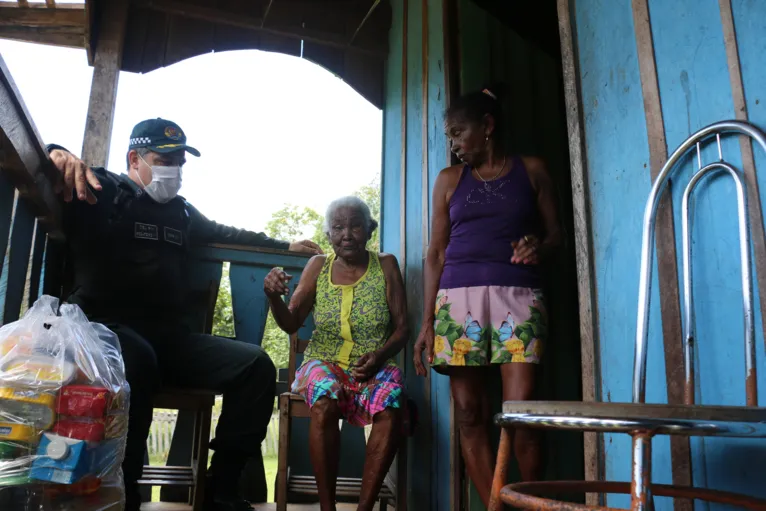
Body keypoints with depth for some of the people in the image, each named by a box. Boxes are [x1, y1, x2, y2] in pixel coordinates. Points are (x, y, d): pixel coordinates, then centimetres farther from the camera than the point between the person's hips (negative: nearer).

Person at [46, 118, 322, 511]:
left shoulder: (181, 212, 24)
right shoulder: (103, 191, 4)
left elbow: (227, 234, 38)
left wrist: (285, 246, 38)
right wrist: (57, 154, -30)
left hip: (167, 335, 6)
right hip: (105, 327, -6)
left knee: (255, 364, -10)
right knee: (137, 360, -42)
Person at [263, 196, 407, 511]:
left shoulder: (386, 266, 2)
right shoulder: (318, 266, 5)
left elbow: (401, 327, 2)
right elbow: (291, 324, 1)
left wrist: (379, 356, -18)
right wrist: (273, 296, -20)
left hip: (375, 366, 0)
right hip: (325, 362, 0)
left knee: (390, 409, -32)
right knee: (325, 402, -34)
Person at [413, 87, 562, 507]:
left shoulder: (531, 170, 12)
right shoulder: (449, 180, 14)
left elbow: (555, 232, 13)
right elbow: (436, 253, 10)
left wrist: (538, 247, -12)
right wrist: (427, 321, 3)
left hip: (518, 296, -2)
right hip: (459, 298, 2)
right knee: (469, 414, -2)